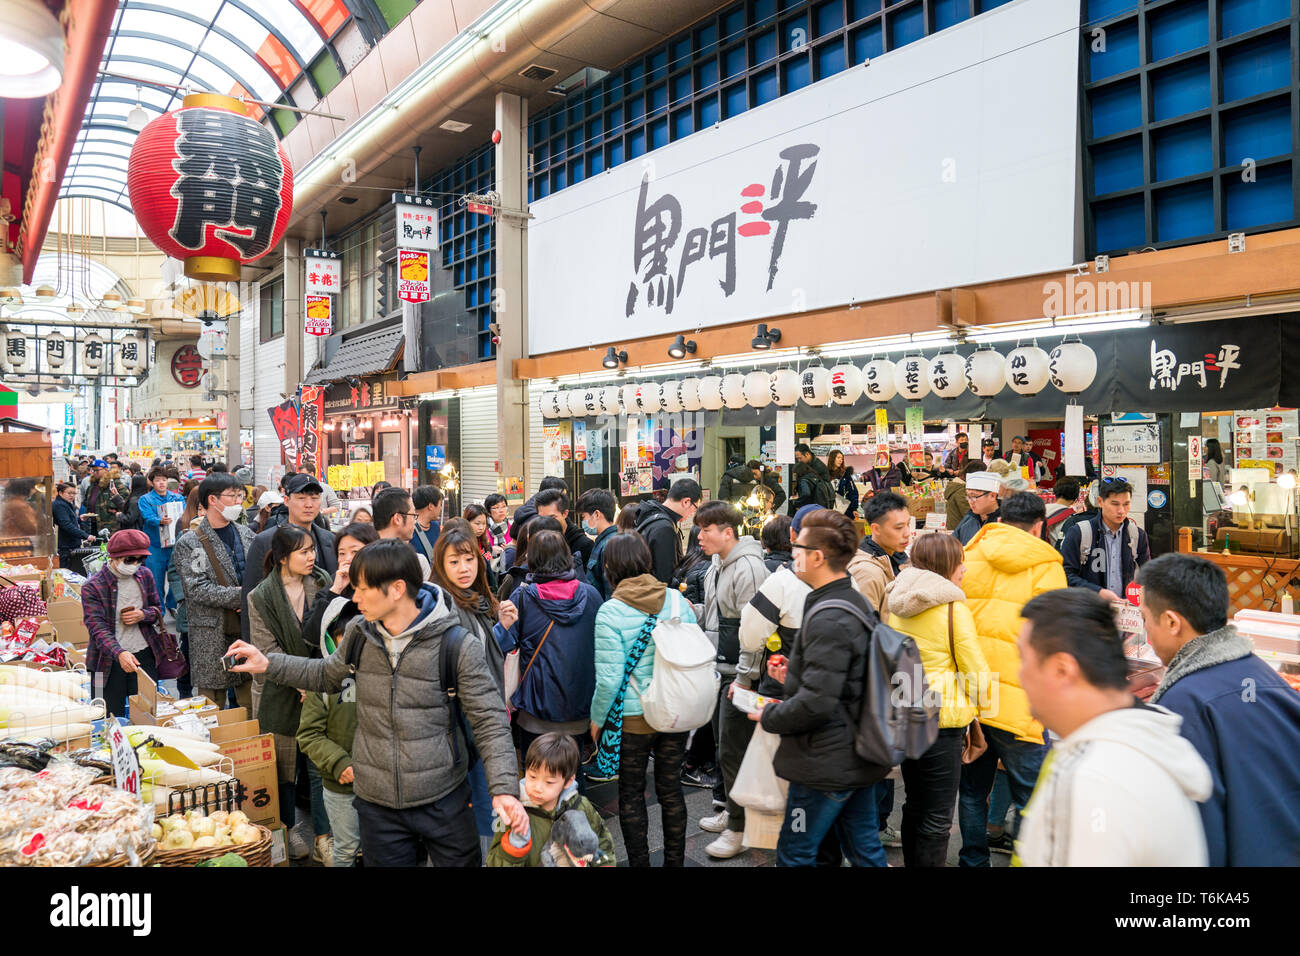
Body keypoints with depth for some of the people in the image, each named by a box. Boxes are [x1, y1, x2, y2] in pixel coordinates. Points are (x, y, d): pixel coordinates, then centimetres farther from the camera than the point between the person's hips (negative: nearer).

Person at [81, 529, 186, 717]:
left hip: (145, 656, 3)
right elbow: (97, 627, -18)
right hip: (110, 660, -3)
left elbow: (158, 608, 14)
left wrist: (143, 615, -11)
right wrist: (119, 653, -32)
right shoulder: (92, 587, -10)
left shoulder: (145, 575, 3)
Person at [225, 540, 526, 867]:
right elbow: (327, 675, 20)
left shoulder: (459, 647, -16)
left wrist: (504, 788, -23)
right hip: (376, 804, 4)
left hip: (442, 801, -3)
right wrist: (268, 664, 11)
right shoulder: (359, 636, -1)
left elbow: (489, 722, -13)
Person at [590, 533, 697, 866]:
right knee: (671, 789, 17)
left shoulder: (610, 613, -16)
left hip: (632, 718, -4)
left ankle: (639, 862, 24)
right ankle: (675, 861, 29)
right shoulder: (677, 601, -4)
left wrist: (597, 719, 0)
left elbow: (609, 678, -16)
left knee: (631, 793, 14)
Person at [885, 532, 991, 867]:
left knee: (914, 806, 21)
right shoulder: (954, 608, -14)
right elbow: (979, 675, -11)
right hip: (943, 719, -7)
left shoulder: (897, 604, 5)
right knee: (937, 818, 4)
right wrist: (972, 703, 7)